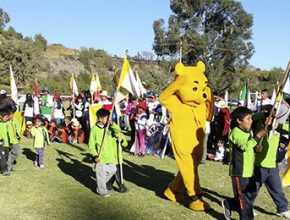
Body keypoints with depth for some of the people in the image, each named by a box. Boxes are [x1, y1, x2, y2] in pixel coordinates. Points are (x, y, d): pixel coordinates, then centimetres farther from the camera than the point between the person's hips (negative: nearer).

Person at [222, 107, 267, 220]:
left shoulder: (246, 132, 15)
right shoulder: (236, 132, -14)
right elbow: (245, 146, -28)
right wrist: (258, 135, -23)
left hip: (249, 172, 9)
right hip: (240, 172, -9)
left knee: (250, 196, 15)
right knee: (244, 199, -1)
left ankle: (228, 204, 32)